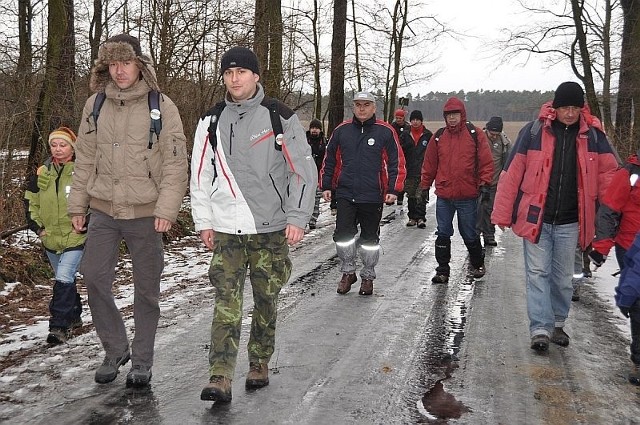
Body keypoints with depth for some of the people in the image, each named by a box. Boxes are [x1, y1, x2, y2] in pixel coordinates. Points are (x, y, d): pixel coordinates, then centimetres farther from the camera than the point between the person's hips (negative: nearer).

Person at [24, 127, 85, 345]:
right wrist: (37, 226, 5)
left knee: (64, 279, -15)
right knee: (65, 280, 18)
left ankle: (59, 326, -10)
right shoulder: (42, 173, 4)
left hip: (75, 239, -5)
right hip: (50, 239, 5)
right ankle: (74, 317, 35)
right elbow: (30, 201, 14)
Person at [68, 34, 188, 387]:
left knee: (146, 288, 7)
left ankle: (142, 361, 22)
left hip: (145, 213, -3)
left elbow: (176, 163, -8)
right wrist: (77, 205, 10)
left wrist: (167, 209, -15)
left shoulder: (161, 106, -6)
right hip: (103, 211, 3)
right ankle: (114, 349, 21)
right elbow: (85, 159, 11)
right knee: (94, 278, 1)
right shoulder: (95, 105, 6)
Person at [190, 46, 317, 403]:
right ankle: (221, 377, -6)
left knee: (267, 300, 8)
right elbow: (200, 175, 10)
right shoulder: (211, 121, 7)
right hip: (226, 229, 1)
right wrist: (204, 222, 5)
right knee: (226, 302, -6)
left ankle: (260, 363, 25)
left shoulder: (281, 118, -1)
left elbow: (304, 171, -1)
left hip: (271, 228, -1)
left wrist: (297, 218, -8)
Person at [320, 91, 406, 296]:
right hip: (345, 195, 2)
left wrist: (393, 190, -8)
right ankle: (348, 272, 17)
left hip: (373, 197, -1)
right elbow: (329, 160, 13)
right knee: (342, 235, -4)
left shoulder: (385, 132, -2)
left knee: (370, 239, 9)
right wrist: (326, 186, 9)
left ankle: (368, 277, 25)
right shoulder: (341, 131, 6)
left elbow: (397, 162, -1)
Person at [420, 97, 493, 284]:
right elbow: (429, 164, 11)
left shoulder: (475, 134, -2)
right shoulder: (439, 136, 6)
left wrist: (484, 183, -8)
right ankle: (442, 270, 14)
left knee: (469, 234, 10)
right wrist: (424, 186, 11)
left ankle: (477, 263, 33)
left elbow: (486, 162, -2)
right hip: (443, 196, 2)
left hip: (468, 196, -2)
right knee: (443, 234, 5)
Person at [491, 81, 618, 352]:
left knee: (563, 277, 13)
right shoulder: (534, 131, -7)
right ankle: (540, 329, 3)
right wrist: (502, 214, -6)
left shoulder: (592, 135, 1)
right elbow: (512, 173, -5)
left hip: (570, 223, 2)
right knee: (538, 274, -1)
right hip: (536, 218, -2)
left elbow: (608, 173, 6)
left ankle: (557, 324, 29)